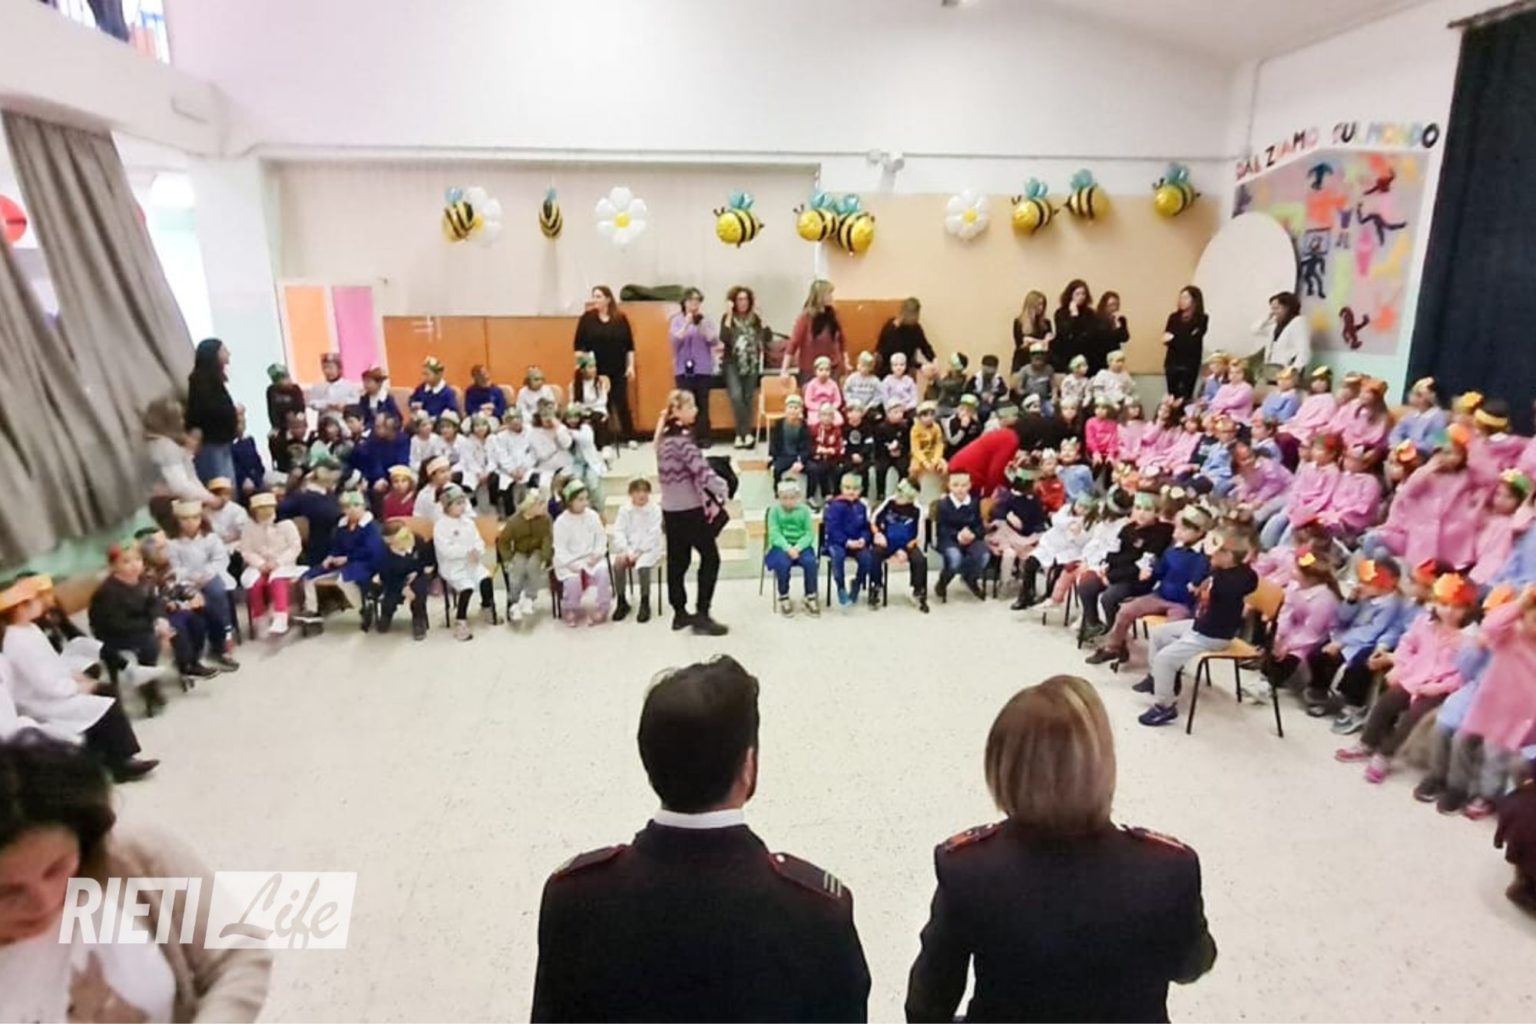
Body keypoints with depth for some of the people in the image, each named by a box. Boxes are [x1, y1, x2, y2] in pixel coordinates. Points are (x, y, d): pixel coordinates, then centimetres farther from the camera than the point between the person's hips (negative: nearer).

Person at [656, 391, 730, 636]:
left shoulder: (666, 437, 11)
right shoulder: (682, 439, -19)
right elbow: (702, 471, -24)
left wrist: (707, 498, 12)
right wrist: (722, 494, -15)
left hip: (671, 508, 9)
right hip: (688, 509, -9)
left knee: (677, 559, 13)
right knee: (710, 557, 0)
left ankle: (680, 613, 21)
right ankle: (702, 616, 1)